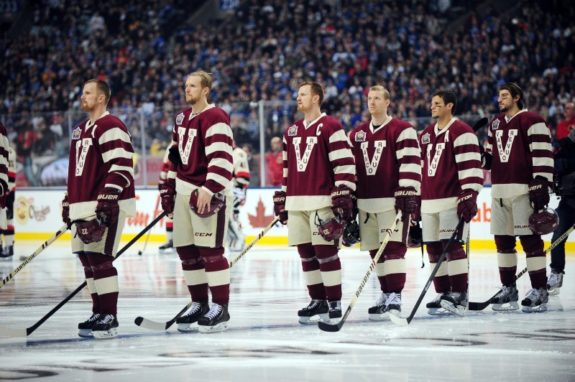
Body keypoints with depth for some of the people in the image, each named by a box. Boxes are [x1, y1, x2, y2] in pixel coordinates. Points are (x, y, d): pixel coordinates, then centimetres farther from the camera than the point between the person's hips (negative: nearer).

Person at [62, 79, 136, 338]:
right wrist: (69, 201, 24)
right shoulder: (81, 130, 21)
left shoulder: (111, 127, -10)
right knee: (87, 259, 9)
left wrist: (107, 200, -23)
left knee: (99, 258, -12)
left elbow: (120, 167, -18)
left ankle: (109, 317, -10)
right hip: (83, 205, 10)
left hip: (107, 204, -10)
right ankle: (98, 313, 15)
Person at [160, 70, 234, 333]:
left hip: (210, 193, -9)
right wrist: (169, 187, 19)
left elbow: (221, 158, -22)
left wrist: (208, 190, -29)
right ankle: (199, 305, 19)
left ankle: (220, 308, -4)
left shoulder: (215, 118, -13)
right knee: (186, 250, 10)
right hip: (184, 191, 9)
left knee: (210, 250, -9)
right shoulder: (183, 118, 15)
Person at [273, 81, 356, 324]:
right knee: (306, 254, 8)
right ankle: (317, 301, 16)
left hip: (322, 202, -7)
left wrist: (343, 195, -15)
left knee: (325, 251, -8)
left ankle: (334, 303, -4)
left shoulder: (330, 127, -5)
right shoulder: (291, 132, 18)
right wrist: (281, 199, 19)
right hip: (296, 203, 7)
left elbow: (345, 163, -10)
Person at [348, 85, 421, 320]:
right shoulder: (357, 134, 16)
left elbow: (410, 163, -11)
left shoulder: (402, 130, -4)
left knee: (393, 247, -12)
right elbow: (350, 166, 19)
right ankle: (386, 295, 16)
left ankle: (395, 298, -15)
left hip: (393, 201, -6)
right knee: (376, 251, 8)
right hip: (366, 202, 6)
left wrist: (408, 194, -19)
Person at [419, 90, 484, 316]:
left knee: (452, 245, -12)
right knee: (434, 248, 6)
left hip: (452, 200, -8)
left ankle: (459, 295, -10)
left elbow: (471, 165, -13)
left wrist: (469, 195, -20)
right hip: (428, 201, 8)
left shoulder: (461, 132, -6)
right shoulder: (425, 135, 19)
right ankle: (443, 295, 12)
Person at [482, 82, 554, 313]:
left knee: (530, 239, -8)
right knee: (502, 240, 9)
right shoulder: (495, 124, 18)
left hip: (523, 189, -8)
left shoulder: (531, 121, -6)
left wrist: (541, 185, -18)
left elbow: (542, 154, -13)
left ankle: (539, 291, -6)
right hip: (499, 189, 8)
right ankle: (508, 289, 17)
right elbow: (489, 156, 26)